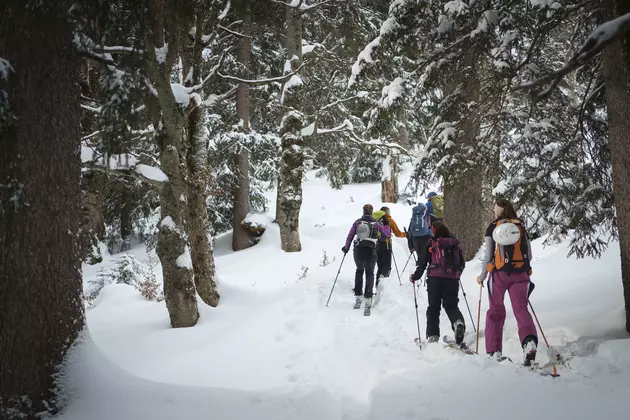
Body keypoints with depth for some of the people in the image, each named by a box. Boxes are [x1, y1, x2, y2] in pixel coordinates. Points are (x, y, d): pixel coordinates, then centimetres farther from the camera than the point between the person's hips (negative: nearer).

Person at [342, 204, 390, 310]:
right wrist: (387, 227, 29)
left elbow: (350, 236, 2)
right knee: (369, 273, 11)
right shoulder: (375, 224, -3)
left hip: (358, 250, 2)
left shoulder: (357, 222, 0)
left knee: (359, 270, 22)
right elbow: (386, 232, 7)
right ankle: (368, 297, 0)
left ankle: (358, 295, 15)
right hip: (370, 252, -2)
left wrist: (346, 248, 15)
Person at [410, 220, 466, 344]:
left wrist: (415, 277, 10)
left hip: (435, 279, -2)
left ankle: (433, 336, 0)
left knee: (433, 307, 7)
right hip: (452, 280, 3)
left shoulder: (431, 244, -2)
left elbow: (423, 263, -2)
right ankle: (458, 321, -21)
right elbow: (462, 263, 16)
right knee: (451, 305, 11)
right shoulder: (455, 243, 9)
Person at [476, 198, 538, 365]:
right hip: (521, 274, 1)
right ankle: (529, 341, -31)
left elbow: (488, 257, -1)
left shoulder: (493, 228, 2)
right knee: (521, 309, -3)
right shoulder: (521, 227, 10)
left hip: (499, 274, -1)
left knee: (495, 311, 10)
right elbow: (529, 256, 12)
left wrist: (482, 276, 12)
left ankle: (494, 351, 5)